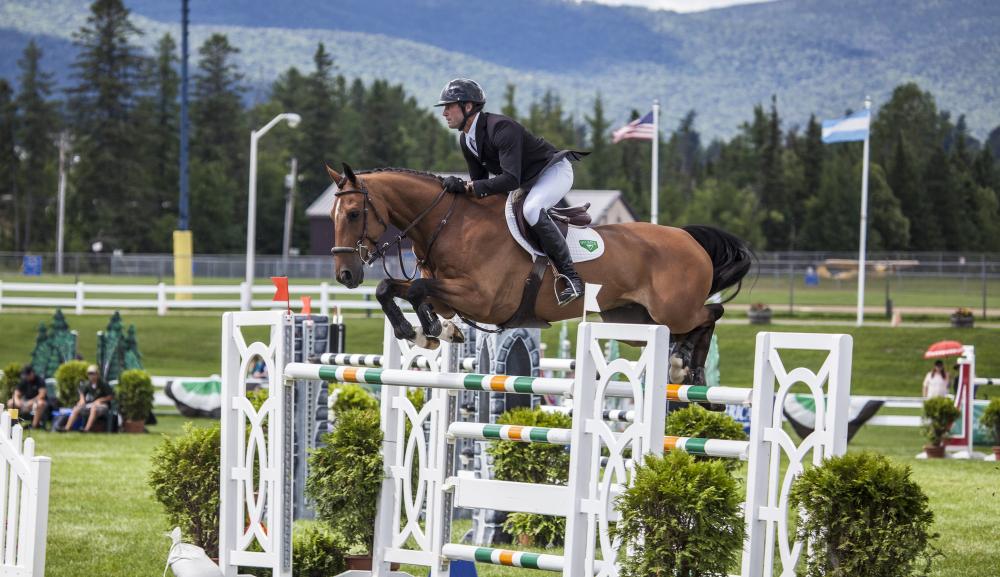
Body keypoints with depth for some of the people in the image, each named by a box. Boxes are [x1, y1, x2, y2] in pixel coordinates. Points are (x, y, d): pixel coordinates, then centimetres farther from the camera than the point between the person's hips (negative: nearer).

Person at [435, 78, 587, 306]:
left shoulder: (501, 128, -30)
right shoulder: (466, 140, -1)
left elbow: (511, 180, -37)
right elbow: (479, 180, 8)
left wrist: (468, 187, -38)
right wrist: (460, 188, -13)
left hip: (554, 170, -10)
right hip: (527, 181, 10)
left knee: (531, 210, -35)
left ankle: (570, 276, -31)